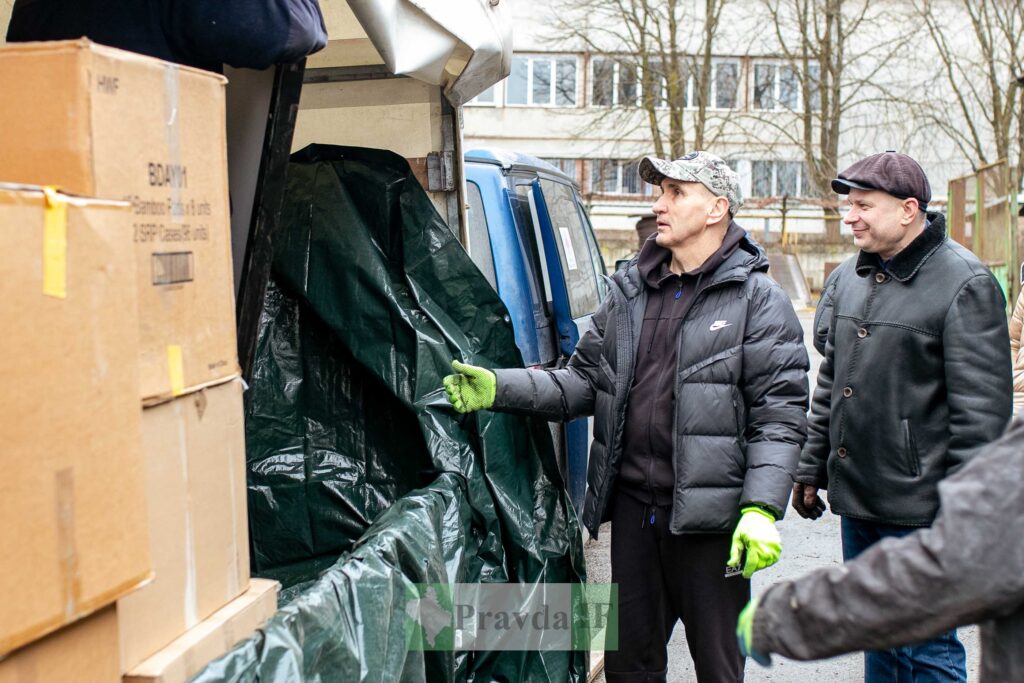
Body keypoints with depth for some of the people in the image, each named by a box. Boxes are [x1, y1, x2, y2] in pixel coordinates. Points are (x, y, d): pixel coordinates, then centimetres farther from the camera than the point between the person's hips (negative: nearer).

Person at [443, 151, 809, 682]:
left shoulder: (757, 300, -6)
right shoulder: (629, 290, 11)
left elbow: (779, 414, -11)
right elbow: (585, 380, 10)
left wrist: (760, 509, -21)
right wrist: (501, 389, -4)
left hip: (708, 517, -5)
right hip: (632, 506, 5)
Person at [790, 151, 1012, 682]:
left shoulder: (964, 283, -12)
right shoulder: (847, 278, 10)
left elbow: (982, 408, -15)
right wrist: (810, 469, 17)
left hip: (921, 509, -7)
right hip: (855, 499, 7)